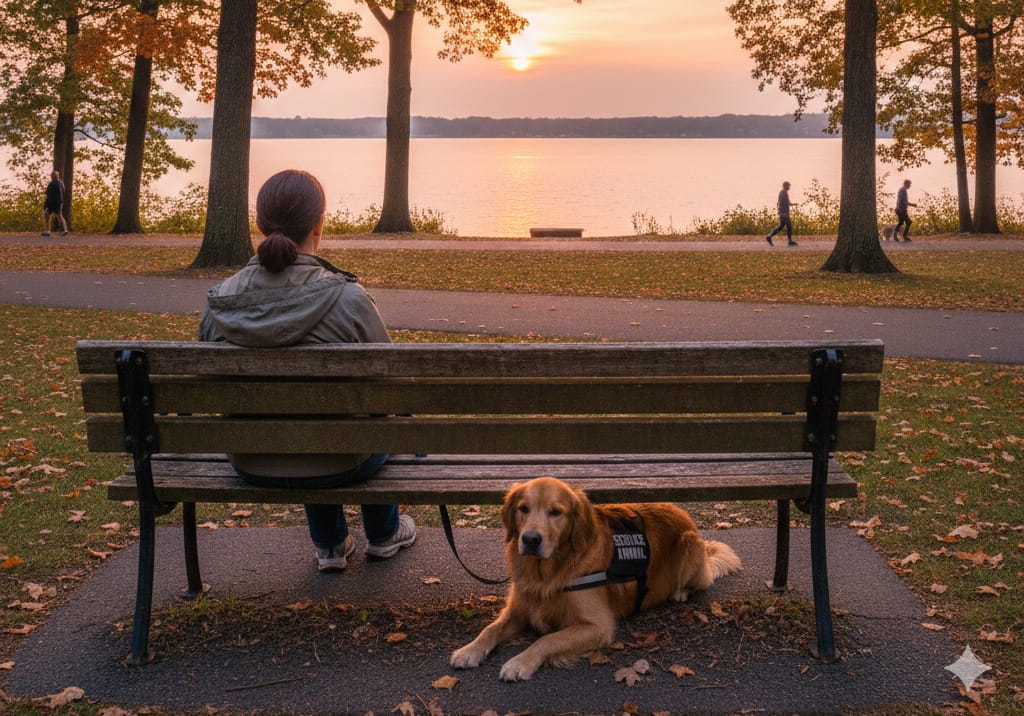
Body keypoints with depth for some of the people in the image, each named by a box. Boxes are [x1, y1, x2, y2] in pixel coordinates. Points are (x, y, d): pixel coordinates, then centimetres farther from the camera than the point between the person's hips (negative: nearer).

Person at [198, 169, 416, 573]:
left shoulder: (219, 302, -13)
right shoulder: (348, 299, -24)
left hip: (251, 464, 4)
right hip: (335, 466, -3)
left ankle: (330, 546, 50)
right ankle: (383, 535, 52)